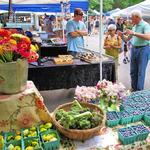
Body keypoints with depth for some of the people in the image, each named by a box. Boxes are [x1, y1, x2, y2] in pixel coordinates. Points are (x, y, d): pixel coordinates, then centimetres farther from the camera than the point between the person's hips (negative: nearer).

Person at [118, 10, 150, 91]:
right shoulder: (134, 26, 13)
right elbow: (128, 39, 19)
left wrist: (134, 33, -28)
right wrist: (122, 35, -1)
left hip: (143, 49, -8)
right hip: (134, 49, 8)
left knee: (140, 72, -1)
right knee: (133, 71, 13)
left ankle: (139, 91, 10)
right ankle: (134, 88, 28)